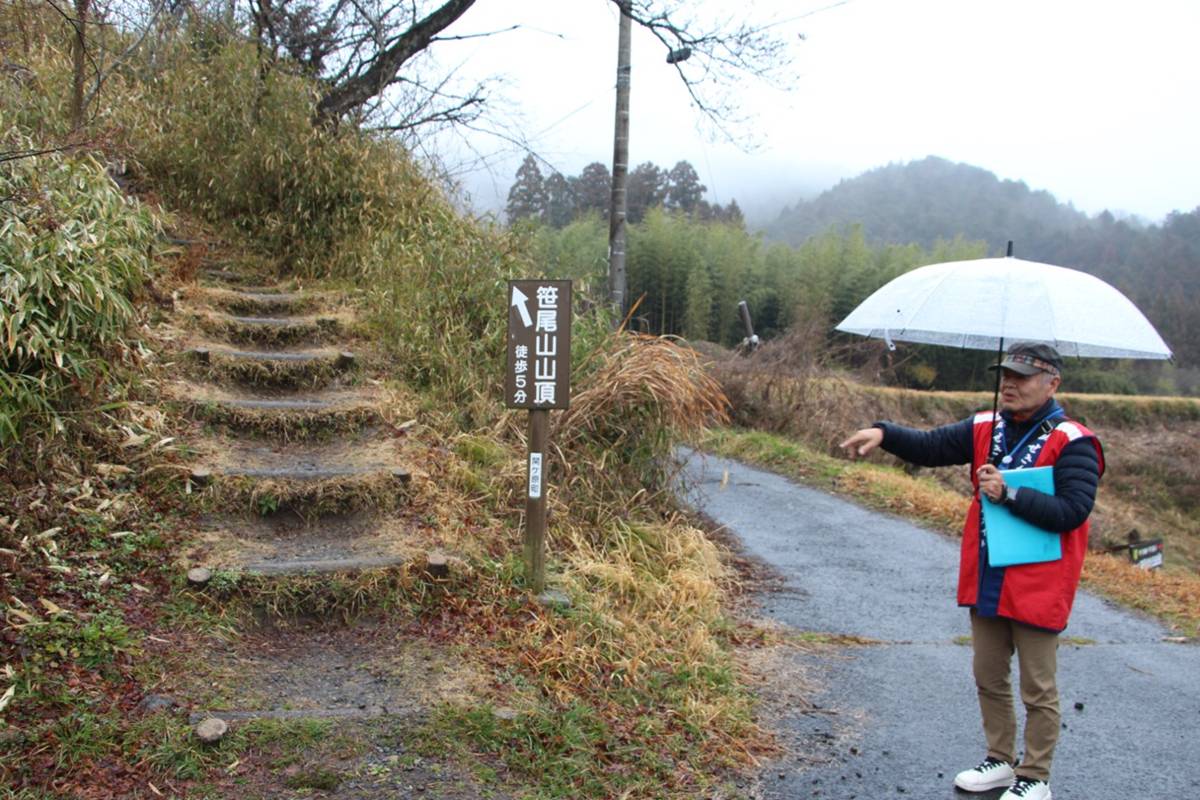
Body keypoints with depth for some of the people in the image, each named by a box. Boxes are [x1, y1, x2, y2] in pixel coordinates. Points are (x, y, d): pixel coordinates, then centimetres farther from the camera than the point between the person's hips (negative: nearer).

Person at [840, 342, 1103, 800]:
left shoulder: (1072, 443, -13)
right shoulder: (986, 429, 4)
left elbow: (1072, 511, -21)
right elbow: (930, 446, 1)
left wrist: (1009, 494, -25)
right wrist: (884, 434, -15)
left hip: (1037, 590, -6)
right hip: (985, 585, 6)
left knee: (1038, 689, 8)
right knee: (988, 678, 18)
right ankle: (1000, 761, 36)